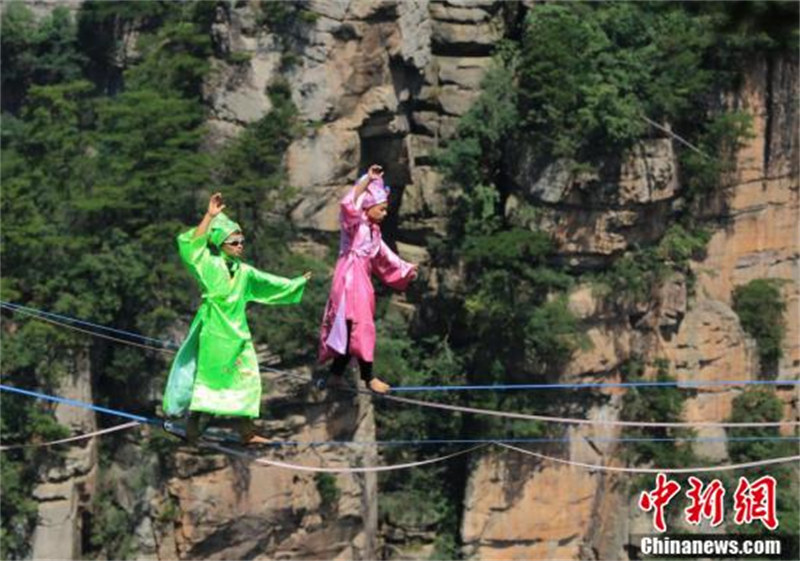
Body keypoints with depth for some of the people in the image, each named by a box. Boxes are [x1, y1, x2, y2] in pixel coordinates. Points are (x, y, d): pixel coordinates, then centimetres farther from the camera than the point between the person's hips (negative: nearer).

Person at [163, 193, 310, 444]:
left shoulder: (244, 272, 11)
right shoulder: (209, 265, -8)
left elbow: (268, 283, 25)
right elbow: (192, 244, -23)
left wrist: (296, 284, 30)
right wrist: (209, 216, -28)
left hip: (237, 333, 6)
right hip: (213, 332, -6)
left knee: (245, 379, 5)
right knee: (205, 377, -2)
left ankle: (246, 431, 11)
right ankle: (192, 428, 8)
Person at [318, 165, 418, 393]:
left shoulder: (373, 230, 19)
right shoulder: (355, 223, -7)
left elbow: (384, 255, 30)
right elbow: (349, 203, -28)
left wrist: (405, 269, 37)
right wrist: (367, 180, -26)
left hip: (362, 281, 9)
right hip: (350, 278, -9)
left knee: (349, 330, 11)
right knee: (361, 326, -10)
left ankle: (336, 374, 17)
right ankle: (368, 377, -8)